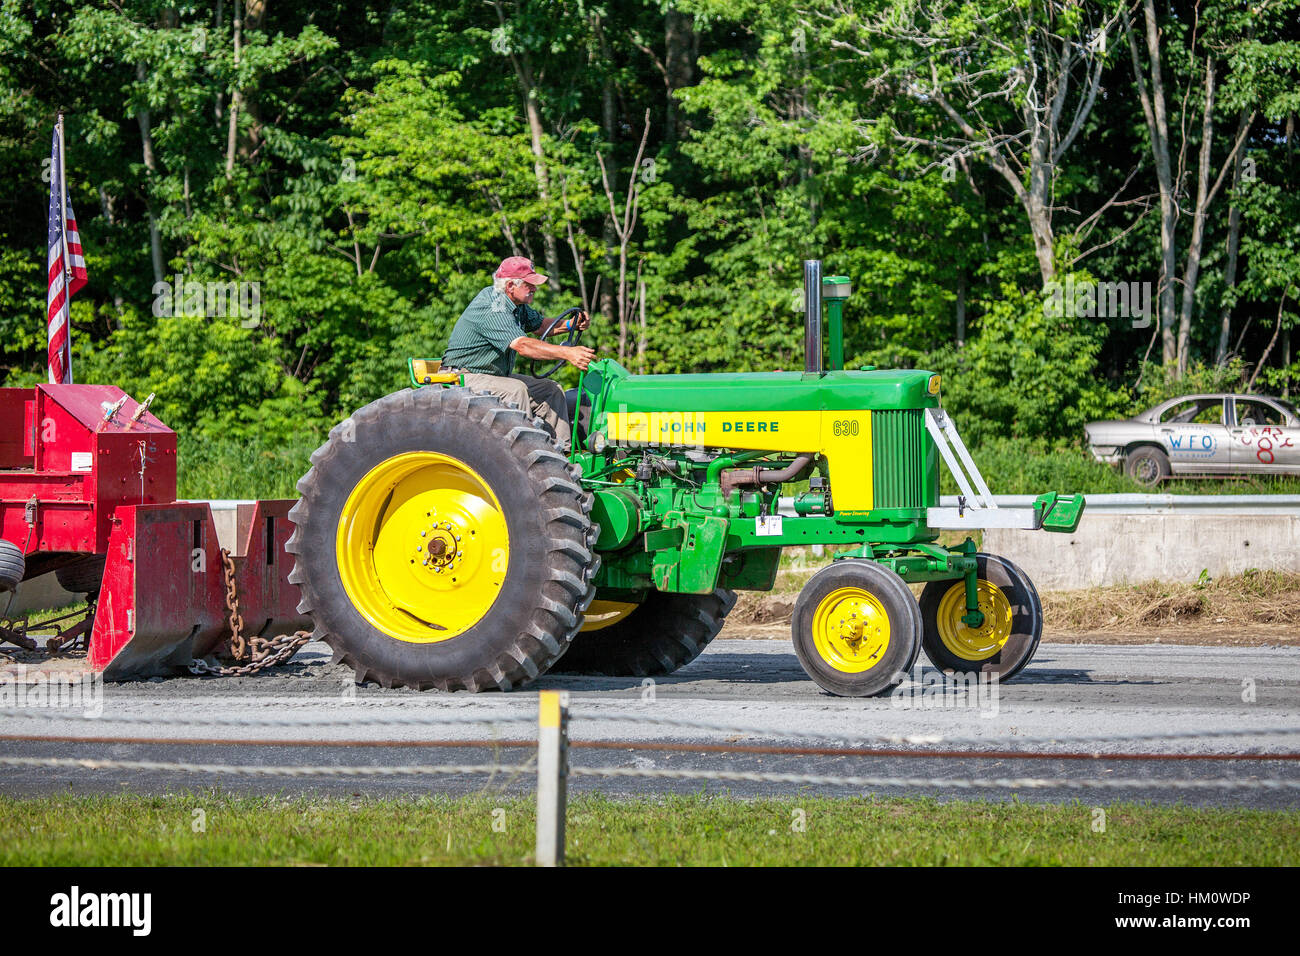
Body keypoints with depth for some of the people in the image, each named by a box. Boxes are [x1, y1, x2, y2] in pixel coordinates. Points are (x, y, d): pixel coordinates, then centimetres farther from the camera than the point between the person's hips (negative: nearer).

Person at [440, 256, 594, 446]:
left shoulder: (517, 305, 6)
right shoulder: (492, 309, -26)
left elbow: (538, 323, 22)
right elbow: (523, 346, -38)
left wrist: (570, 325, 0)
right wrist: (567, 353, -47)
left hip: (497, 375, 10)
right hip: (465, 378, -10)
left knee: (551, 391, 2)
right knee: (516, 389, -34)